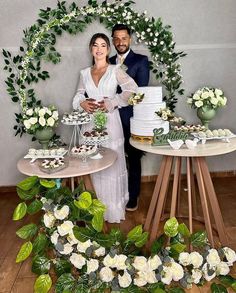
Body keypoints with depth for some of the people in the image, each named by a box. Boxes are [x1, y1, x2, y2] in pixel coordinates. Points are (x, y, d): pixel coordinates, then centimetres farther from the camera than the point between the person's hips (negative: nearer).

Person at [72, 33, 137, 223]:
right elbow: (78, 97, 15)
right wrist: (83, 103, -7)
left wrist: (112, 103, -17)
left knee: (112, 166, 1)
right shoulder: (84, 73, 12)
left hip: (110, 123, -3)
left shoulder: (115, 70, 1)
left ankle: (114, 209, 15)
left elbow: (132, 89, -9)